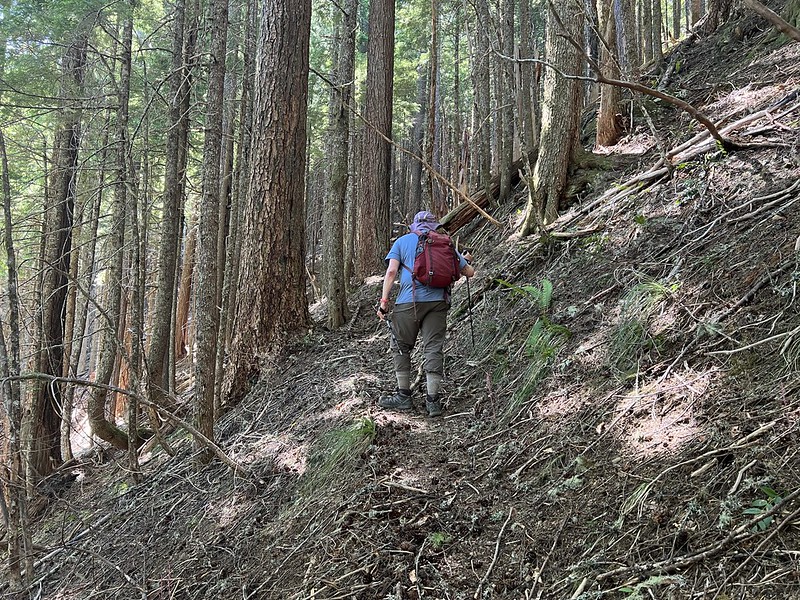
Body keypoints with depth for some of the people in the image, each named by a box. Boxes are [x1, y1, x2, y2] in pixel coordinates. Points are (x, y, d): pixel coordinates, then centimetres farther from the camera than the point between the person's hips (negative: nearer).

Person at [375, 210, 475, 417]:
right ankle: (433, 400, 2)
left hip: (409, 301, -2)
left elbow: (391, 272, -2)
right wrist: (466, 260, 41)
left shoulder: (402, 241, 11)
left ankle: (404, 396, 15)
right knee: (434, 349, 3)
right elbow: (469, 272, 19)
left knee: (401, 347, 12)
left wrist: (383, 302, -2)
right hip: (438, 301, 2)